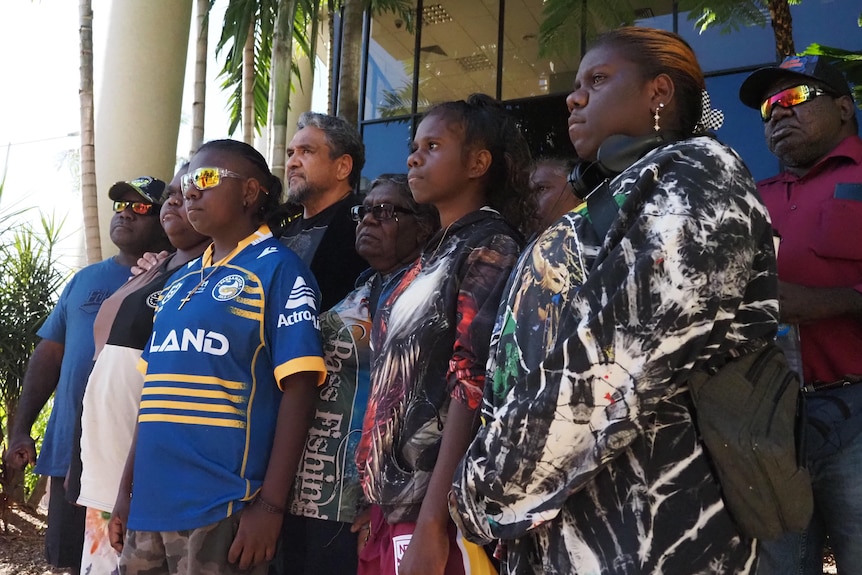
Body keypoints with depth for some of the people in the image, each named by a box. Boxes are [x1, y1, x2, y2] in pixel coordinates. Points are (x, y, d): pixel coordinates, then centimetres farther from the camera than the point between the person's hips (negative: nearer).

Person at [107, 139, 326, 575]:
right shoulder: (181, 281, 15)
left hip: (222, 507, -6)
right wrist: (126, 490, 15)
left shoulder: (279, 269, -6)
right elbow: (155, 390, 17)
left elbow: (298, 388, -13)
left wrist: (271, 504, -18)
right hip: (150, 504, 7)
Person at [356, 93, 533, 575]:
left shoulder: (490, 249, -9)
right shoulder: (433, 257, 16)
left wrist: (432, 524, -24)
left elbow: (472, 385, -19)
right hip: (393, 506, 8)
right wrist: (378, 501, 14)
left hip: (436, 514, -8)